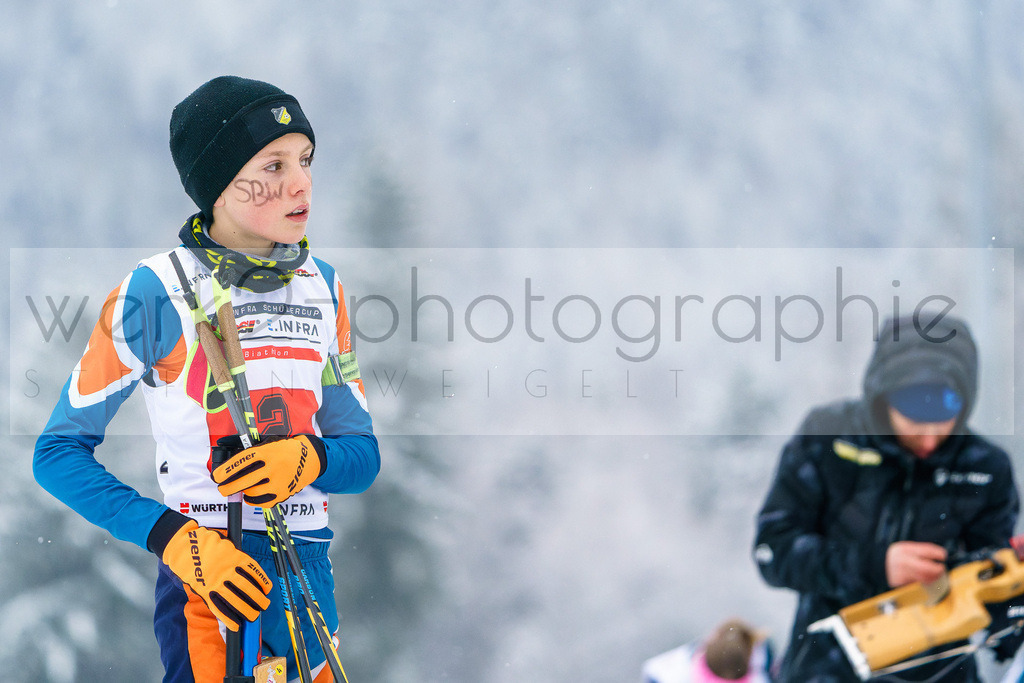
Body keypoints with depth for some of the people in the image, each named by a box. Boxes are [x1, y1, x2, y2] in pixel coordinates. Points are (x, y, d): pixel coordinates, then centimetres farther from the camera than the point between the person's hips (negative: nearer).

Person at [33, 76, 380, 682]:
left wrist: (309, 459, -13)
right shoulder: (157, 292, -7)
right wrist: (172, 538, -19)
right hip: (209, 581, -5)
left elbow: (363, 456, 11)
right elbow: (59, 451, -6)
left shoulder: (321, 286, 9)